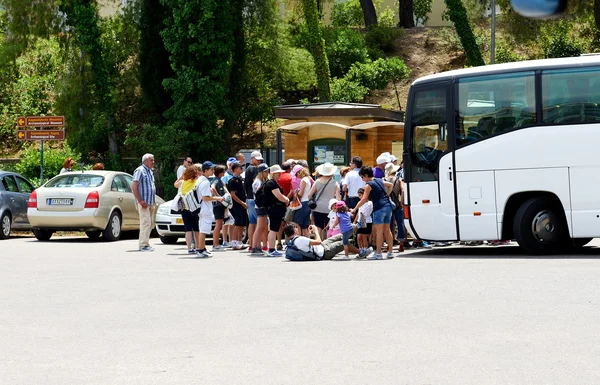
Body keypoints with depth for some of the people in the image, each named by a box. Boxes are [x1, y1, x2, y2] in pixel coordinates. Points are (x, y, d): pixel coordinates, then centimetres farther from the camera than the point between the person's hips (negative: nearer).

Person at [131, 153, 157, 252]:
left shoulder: (150, 171, 18)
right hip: (143, 203, -9)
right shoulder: (140, 171, -10)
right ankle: (143, 245, -12)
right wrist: (140, 201, -21)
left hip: (150, 202, 9)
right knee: (146, 222, -13)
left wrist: (153, 202, 18)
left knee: (150, 224, 11)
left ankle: (145, 243, 18)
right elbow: (134, 187, -18)